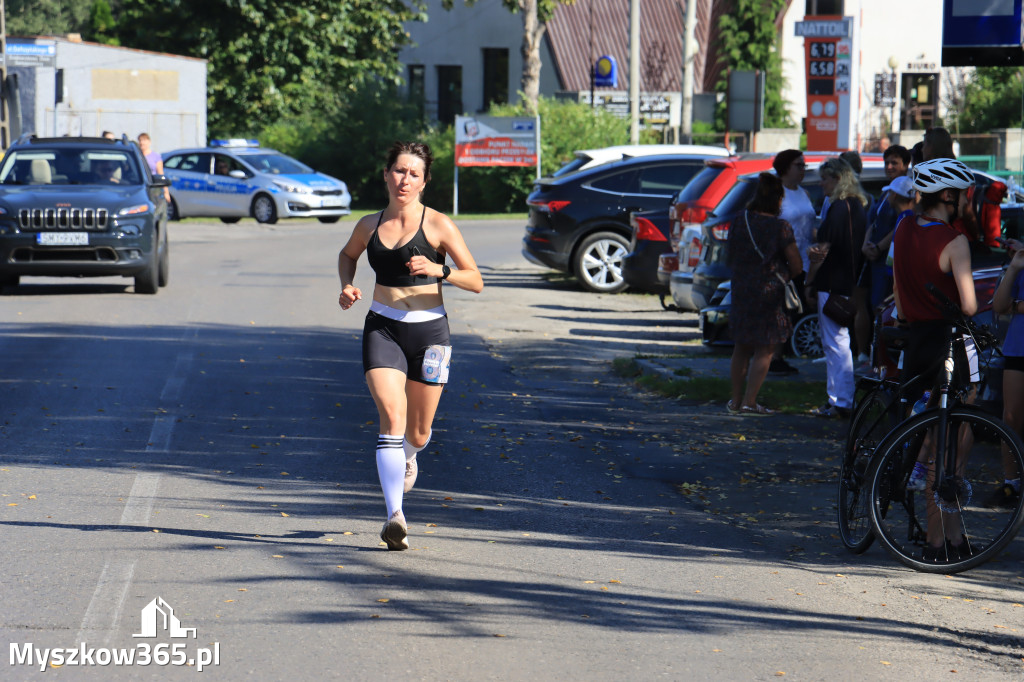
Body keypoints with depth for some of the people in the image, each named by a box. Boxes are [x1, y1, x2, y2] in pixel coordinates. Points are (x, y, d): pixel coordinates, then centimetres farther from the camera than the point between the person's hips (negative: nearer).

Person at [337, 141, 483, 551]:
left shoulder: (438, 225, -4)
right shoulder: (370, 225, 5)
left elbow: (476, 282, -3)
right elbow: (347, 255, 28)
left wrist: (438, 270, -21)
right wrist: (347, 286, 8)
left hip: (428, 331, -1)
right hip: (382, 328, 1)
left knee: (418, 433, 10)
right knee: (392, 417, -20)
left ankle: (407, 456, 50)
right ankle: (395, 516, -27)